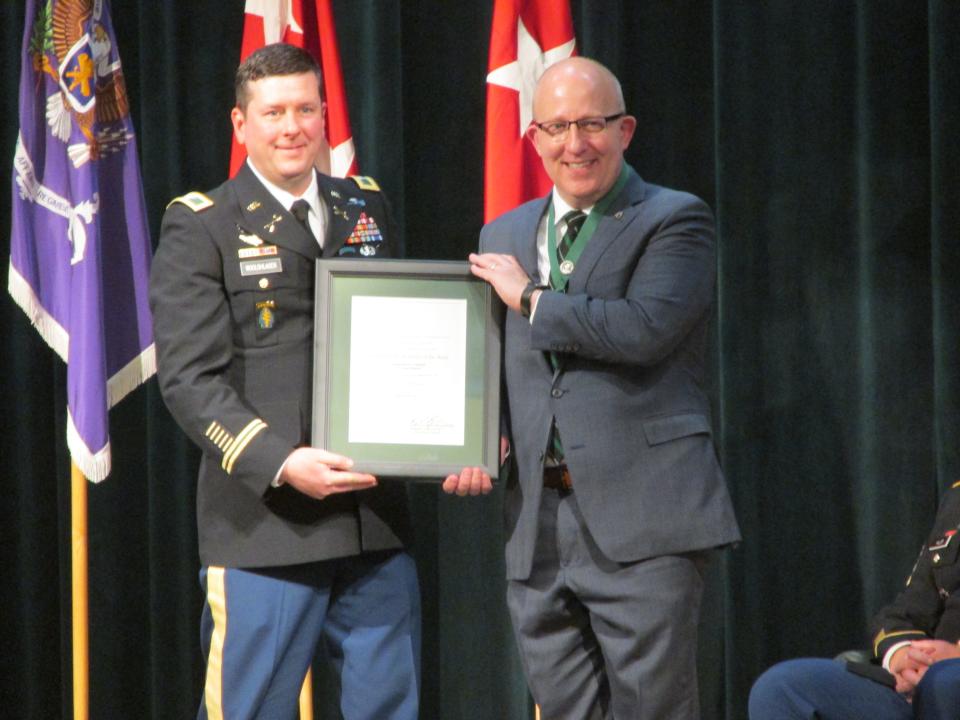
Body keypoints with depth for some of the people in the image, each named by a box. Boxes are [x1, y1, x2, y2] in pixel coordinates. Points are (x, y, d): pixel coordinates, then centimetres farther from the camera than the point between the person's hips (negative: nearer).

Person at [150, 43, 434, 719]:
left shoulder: (367, 209, 15)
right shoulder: (201, 226, -1)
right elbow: (190, 379, -8)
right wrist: (282, 462, -21)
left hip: (377, 517, 5)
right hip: (264, 523, -5)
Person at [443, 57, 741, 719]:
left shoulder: (675, 221, -1)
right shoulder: (504, 237, 18)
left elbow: (644, 328, -18)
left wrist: (531, 298, -6)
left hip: (641, 517, -6)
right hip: (539, 526, 6)